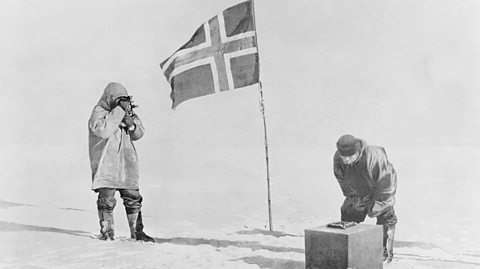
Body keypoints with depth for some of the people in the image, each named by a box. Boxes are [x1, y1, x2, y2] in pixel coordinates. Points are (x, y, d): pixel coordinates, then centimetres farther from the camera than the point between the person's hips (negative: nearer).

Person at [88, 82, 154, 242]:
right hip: (106, 165, -5)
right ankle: (106, 231, 14)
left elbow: (139, 134, 12)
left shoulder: (127, 113, 13)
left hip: (126, 164, 5)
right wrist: (119, 110, -22)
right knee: (106, 200, -2)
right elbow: (103, 130, -24)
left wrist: (131, 124, -10)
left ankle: (137, 232, 12)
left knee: (133, 198, 4)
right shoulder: (99, 112, -5)